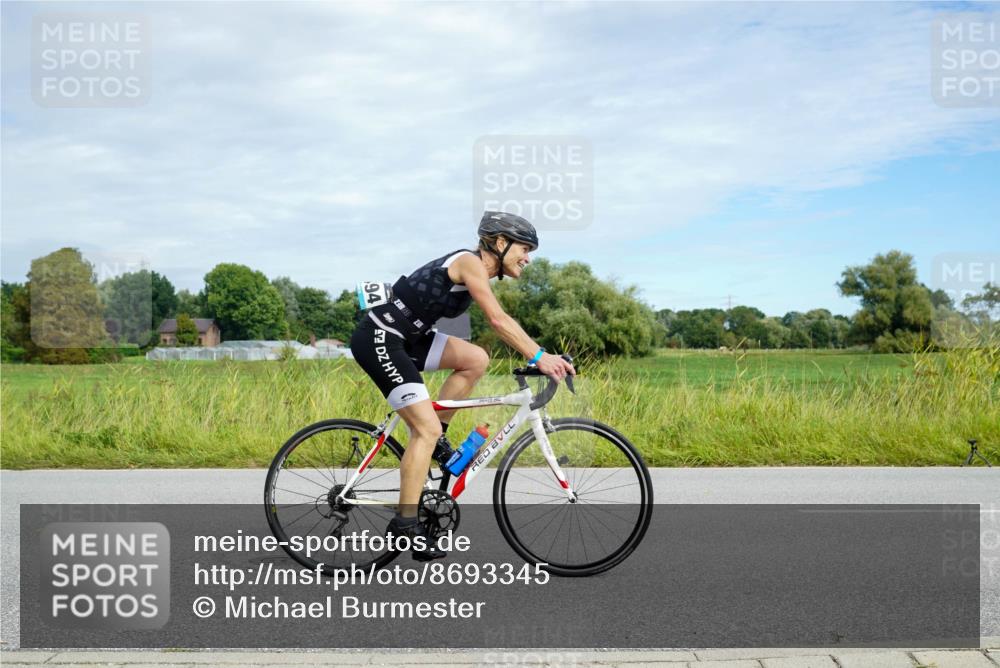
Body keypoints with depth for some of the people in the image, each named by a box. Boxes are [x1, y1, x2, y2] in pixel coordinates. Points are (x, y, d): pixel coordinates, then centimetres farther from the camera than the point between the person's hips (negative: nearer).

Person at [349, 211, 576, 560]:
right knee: (426, 428, -12)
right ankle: (405, 522, -5)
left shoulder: (477, 270, 14)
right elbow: (498, 320, -24)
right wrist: (539, 357, -26)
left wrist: (542, 356, 5)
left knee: (476, 359, 1)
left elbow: (502, 324, 14)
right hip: (378, 340, -9)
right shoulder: (470, 262, -14)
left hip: (405, 338, 9)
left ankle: (434, 438, 10)